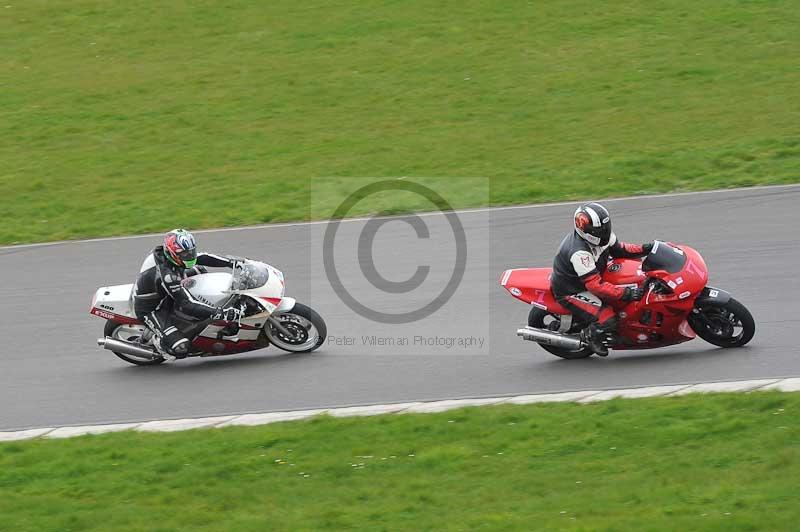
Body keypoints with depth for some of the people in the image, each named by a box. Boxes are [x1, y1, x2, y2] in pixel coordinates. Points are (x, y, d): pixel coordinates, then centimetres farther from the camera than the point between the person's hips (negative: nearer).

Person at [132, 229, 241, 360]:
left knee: (199, 270, 12)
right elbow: (188, 305, -41)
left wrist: (231, 262, -10)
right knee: (181, 349, -25)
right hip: (151, 310, -9)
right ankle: (159, 341, 8)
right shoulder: (166, 275, -38)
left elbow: (201, 257, -1)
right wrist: (221, 313, -46)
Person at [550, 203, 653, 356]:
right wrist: (625, 294, -41)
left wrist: (644, 249, -9)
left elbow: (618, 249, 7)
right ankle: (590, 334, 8)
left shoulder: (601, 235, -10)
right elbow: (595, 285, -37)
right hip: (570, 291, -9)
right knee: (608, 319, -23)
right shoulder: (579, 252, -36)